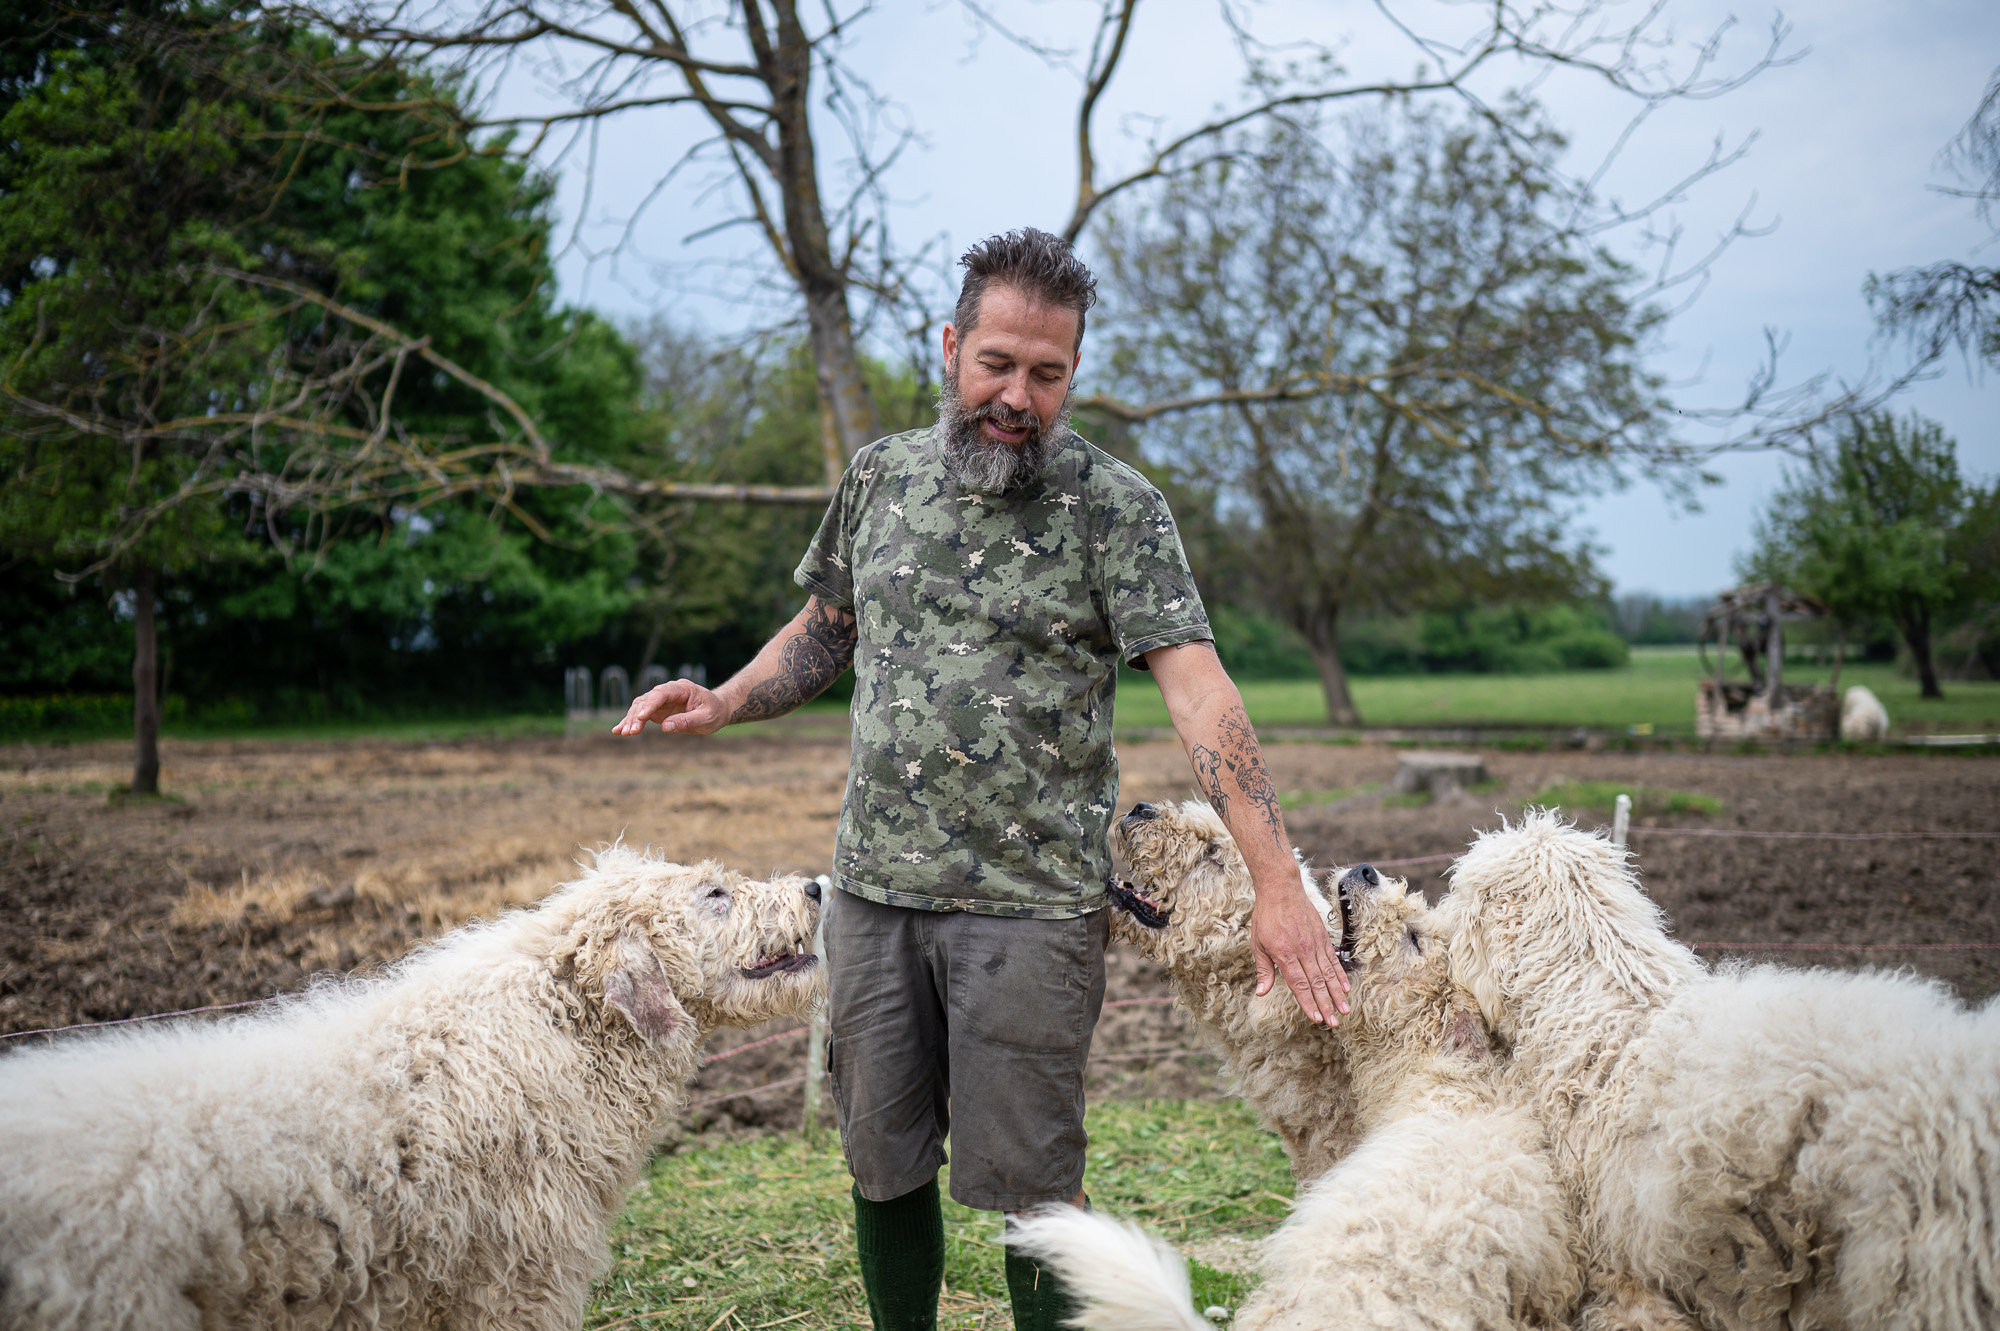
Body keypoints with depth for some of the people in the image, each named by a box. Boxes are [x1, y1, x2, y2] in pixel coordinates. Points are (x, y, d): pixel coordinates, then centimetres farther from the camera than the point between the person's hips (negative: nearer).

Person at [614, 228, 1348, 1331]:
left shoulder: (1114, 506, -7)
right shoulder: (881, 475, 7)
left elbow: (1196, 689, -15)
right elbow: (823, 630, 20)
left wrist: (1277, 884, -23)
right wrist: (723, 704, 2)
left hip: (1031, 906, -4)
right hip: (873, 887, 4)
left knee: (1027, 1184, 2)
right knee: (884, 1163, 14)